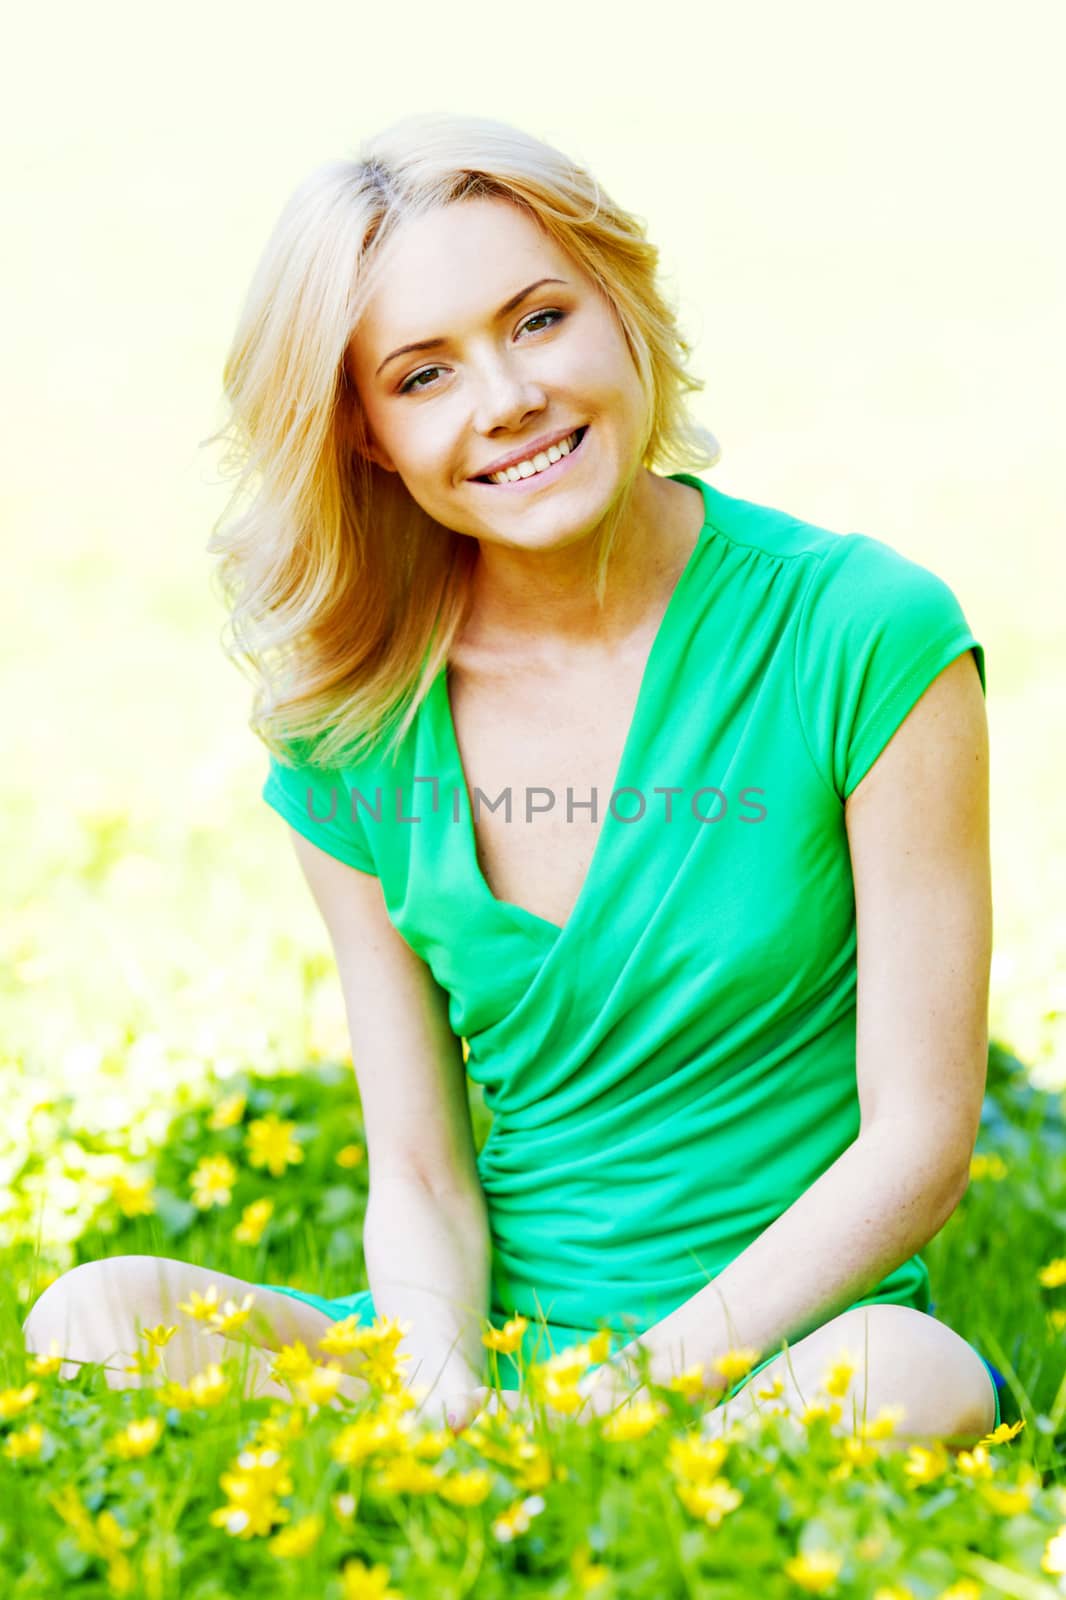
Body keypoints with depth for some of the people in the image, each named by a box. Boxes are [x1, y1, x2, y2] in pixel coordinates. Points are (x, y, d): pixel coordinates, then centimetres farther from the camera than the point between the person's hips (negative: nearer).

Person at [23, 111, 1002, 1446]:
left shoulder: (867, 639, -8)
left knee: (913, 1380, -37)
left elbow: (917, 1142, -8)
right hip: (497, 1352, 3)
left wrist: (650, 1385, -19)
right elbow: (419, 1178, 3)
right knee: (95, 1316, -22)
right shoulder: (347, 732, 2)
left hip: (788, 1338, -2)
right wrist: (451, 1406, -19)